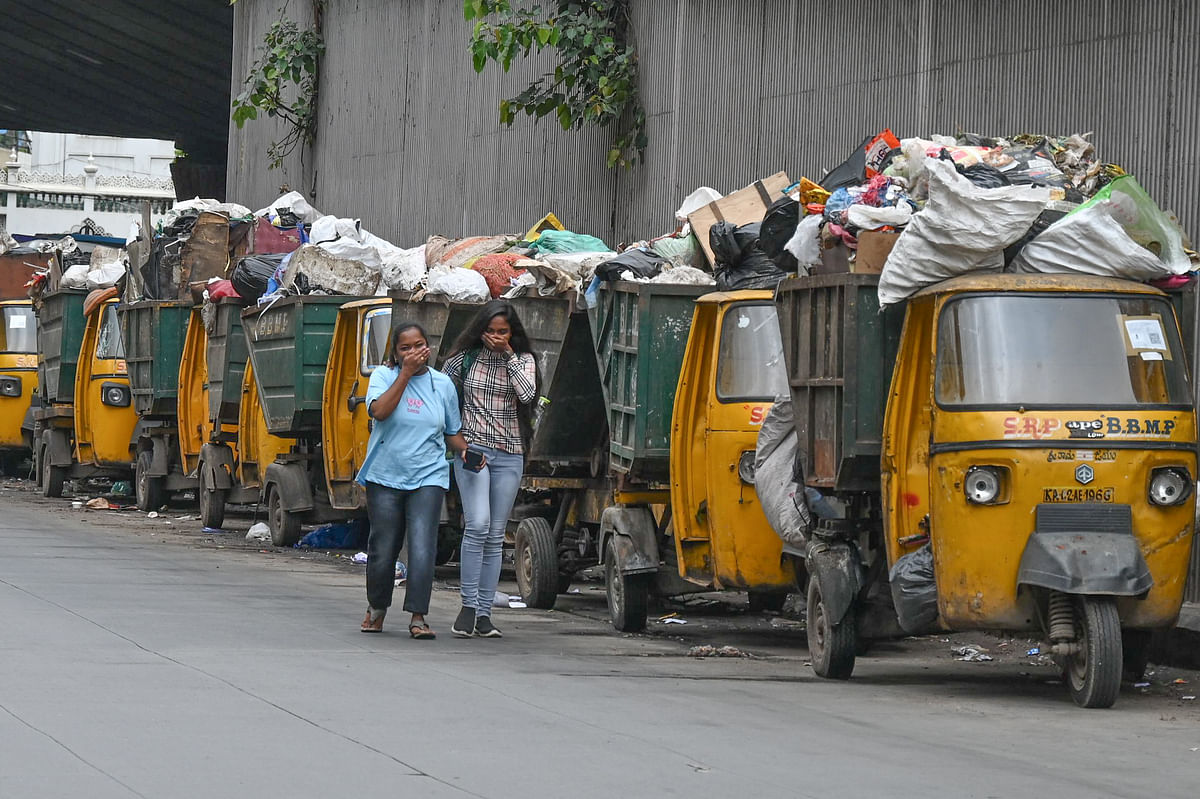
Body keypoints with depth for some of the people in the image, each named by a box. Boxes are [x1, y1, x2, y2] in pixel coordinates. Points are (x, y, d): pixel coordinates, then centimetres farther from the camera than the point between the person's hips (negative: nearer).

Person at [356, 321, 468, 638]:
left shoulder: (442, 384, 9)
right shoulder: (384, 376, 1)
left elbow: (452, 432, 17)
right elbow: (380, 411, -19)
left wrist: (466, 450, -4)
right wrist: (406, 373, -16)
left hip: (428, 478, 1)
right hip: (385, 477, -1)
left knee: (422, 549, -13)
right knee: (382, 549, 4)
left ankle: (418, 616, -11)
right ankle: (376, 607, 27)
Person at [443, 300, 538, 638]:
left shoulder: (523, 360, 7)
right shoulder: (464, 358, 4)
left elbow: (527, 394, -12)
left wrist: (508, 355, -10)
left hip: (508, 456, 2)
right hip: (471, 450, -2)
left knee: (495, 535, 4)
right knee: (477, 525, -18)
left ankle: (484, 613, 6)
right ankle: (468, 605, -13)